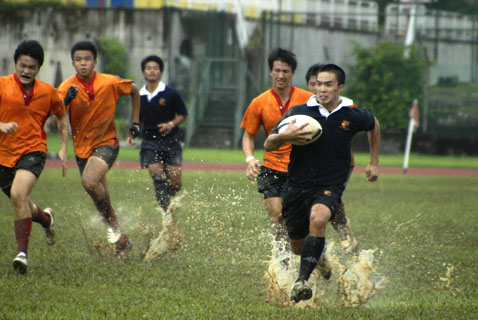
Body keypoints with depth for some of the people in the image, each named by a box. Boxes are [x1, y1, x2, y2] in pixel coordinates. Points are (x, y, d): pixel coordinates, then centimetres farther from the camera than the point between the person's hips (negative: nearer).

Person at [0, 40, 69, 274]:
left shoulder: (48, 92, 0)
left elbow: (62, 117, 17)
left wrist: (63, 149, 8)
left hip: (32, 151, -2)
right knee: (20, 203, 17)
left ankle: (22, 252, -28)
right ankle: (45, 219, 53)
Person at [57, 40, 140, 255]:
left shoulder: (111, 83, -11)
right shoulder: (67, 88, -10)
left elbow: (134, 91, 10)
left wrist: (135, 123, 8)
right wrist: (66, 101, -39)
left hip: (106, 143, -4)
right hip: (82, 147, 4)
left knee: (89, 181, -30)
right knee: (100, 196, 11)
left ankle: (114, 225, -10)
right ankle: (120, 239, 30)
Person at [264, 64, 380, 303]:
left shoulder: (353, 116, -1)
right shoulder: (299, 112, -4)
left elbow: (374, 125, 23)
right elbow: (269, 144, -1)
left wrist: (374, 163, 23)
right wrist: (284, 136, -23)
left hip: (330, 187, -2)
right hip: (297, 185, 2)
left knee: (318, 217, -35)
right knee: (298, 247, 11)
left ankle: (302, 281, -39)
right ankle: (320, 258, 50)